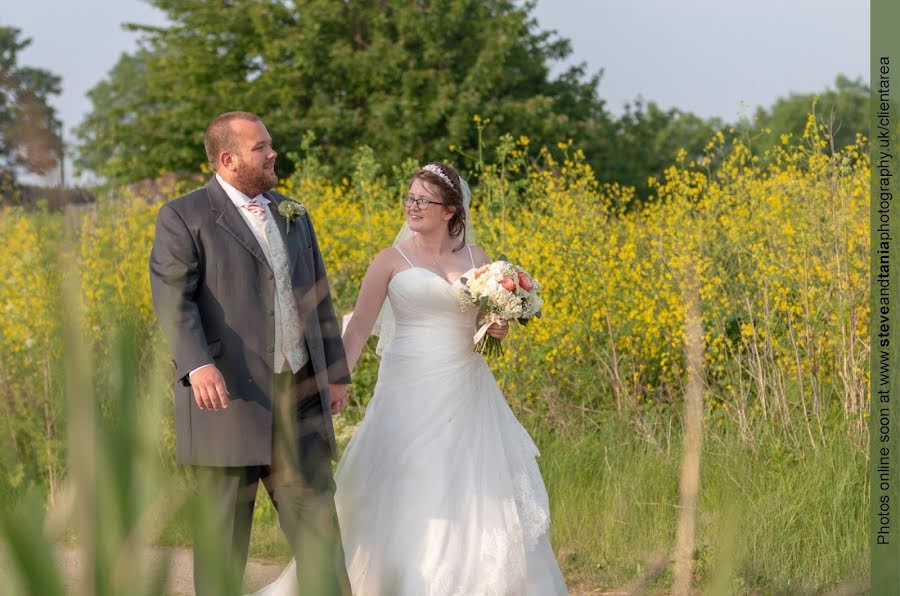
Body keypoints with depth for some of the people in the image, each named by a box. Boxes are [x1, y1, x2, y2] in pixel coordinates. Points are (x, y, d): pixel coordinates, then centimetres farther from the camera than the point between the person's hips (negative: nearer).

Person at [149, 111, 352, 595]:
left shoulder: (292, 215, 18)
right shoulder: (183, 218, -4)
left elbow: (317, 298, 22)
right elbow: (173, 297, -16)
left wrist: (335, 373, 18)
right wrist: (197, 364, -31)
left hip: (299, 394, 5)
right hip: (230, 397, -5)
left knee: (316, 512, 3)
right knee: (224, 527, 1)